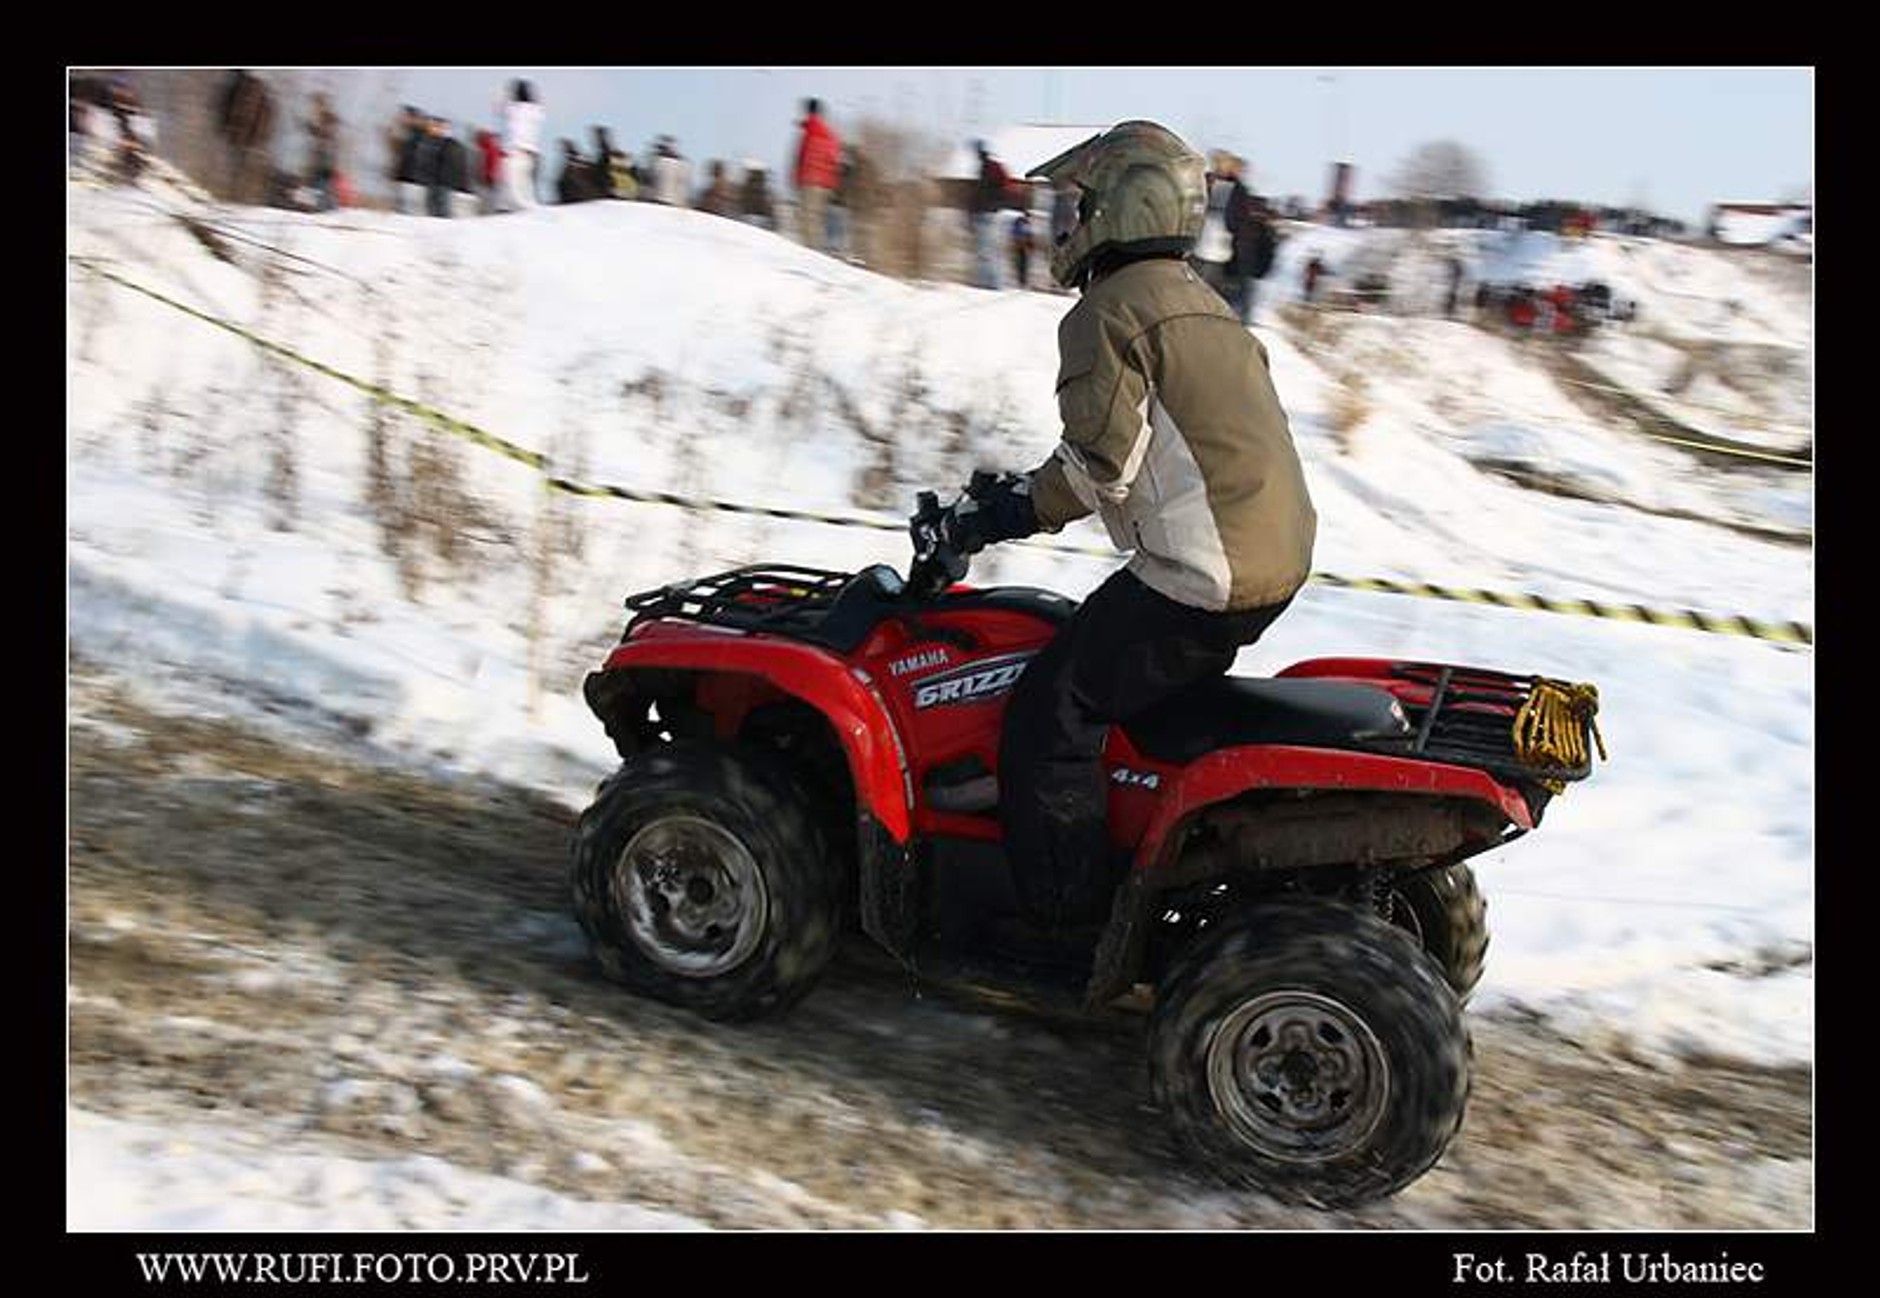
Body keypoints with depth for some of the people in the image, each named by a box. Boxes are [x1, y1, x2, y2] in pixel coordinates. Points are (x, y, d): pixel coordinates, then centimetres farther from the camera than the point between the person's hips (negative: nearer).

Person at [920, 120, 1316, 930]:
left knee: (1051, 715, -4)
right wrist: (1024, 495, 23)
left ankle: (1064, 922, 0)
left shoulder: (1108, 311, -7)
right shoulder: (1200, 305, 22)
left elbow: (1103, 459, -18)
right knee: (1152, 698, 27)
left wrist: (1010, 512, -6)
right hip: (1277, 563, 10)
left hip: (1198, 578, -10)